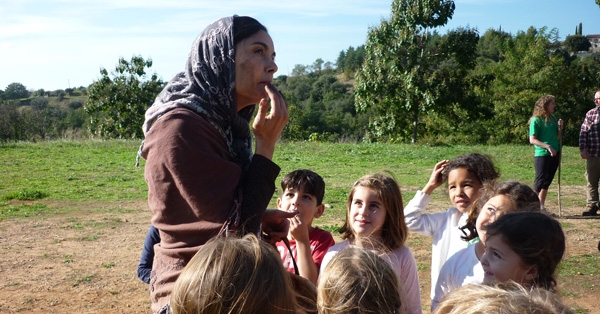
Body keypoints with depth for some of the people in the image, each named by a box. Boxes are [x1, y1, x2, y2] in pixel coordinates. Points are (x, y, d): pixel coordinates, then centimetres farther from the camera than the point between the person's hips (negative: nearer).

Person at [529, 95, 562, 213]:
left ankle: (541, 206, 19)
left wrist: (560, 128, 1)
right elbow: (532, 140, -14)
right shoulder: (536, 120, -10)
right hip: (542, 155, -7)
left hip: (554, 154, 7)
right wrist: (548, 147, -21)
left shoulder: (553, 118, 12)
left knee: (547, 181, 11)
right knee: (540, 181, -6)